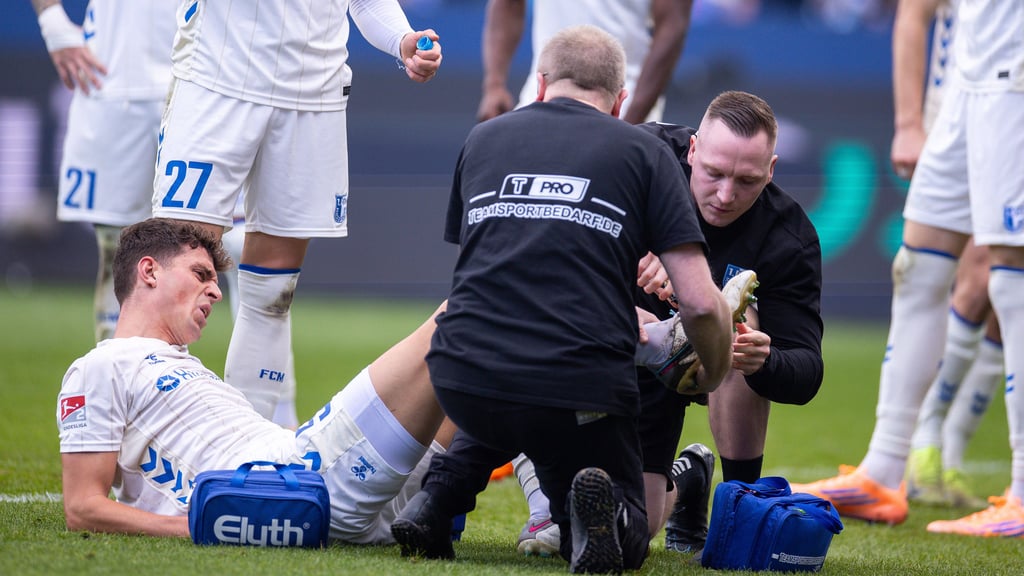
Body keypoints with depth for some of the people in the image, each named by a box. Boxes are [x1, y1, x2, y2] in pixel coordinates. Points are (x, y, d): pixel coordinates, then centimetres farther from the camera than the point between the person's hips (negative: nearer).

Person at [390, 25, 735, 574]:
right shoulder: (644, 153, 8)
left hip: (460, 379, 3)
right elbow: (701, 304, -1)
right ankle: (595, 512, -16)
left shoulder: (481, 138, 19)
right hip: (583, 393, -3)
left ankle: (436, 497, 12)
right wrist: (710, 377, 22)